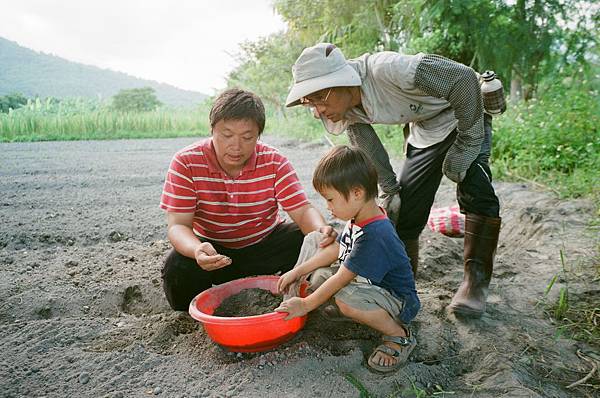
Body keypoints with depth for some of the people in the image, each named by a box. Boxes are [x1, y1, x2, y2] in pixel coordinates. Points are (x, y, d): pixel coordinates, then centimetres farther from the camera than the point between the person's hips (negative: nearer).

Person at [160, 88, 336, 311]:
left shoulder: (275, 163, -13)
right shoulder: (186, 163, -18)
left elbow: (303, 210, -16)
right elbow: (178, 225, -22)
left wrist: (320, 230, -42)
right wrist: (197, 249, -47)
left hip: (265, 244, 2)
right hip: (215, 250, -1)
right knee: (177, 270, -31)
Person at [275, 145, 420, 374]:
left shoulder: (375, 236, -33)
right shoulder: (359, 219, -5)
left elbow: (340, 279, -27)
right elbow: (336, 249, 10)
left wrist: (306, 305, -17)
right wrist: (298, 271, 8)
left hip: (399, 302, -9)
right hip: (362, 284, 9)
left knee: (346, 299, -44)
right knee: (312, 240, 7)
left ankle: (399, 335, -16)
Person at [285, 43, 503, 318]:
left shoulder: (388, 69, -39)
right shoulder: (347, 109, -17)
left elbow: (464, 78, -34)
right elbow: (367, 146, -1)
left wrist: (465, 144, -28)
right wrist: (390, 190, -1)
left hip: (465, 117, -6)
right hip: (423, 131, 6)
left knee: (474, 190, -24)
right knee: (405, 209, 0)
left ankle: (476, 279, -11)